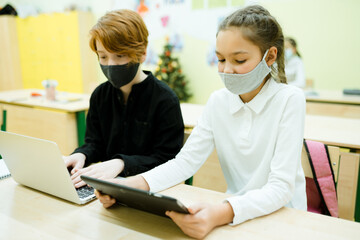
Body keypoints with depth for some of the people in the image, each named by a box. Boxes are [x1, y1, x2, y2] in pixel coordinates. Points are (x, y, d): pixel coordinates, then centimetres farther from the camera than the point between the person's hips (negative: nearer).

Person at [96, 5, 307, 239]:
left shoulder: (289, 100, -15)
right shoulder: (218, 101, 0)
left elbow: (281, 187, -22)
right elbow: (186, 161, -4)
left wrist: (220, 215, -39)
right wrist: (129, 185, -20)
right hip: (235, 209, 3)